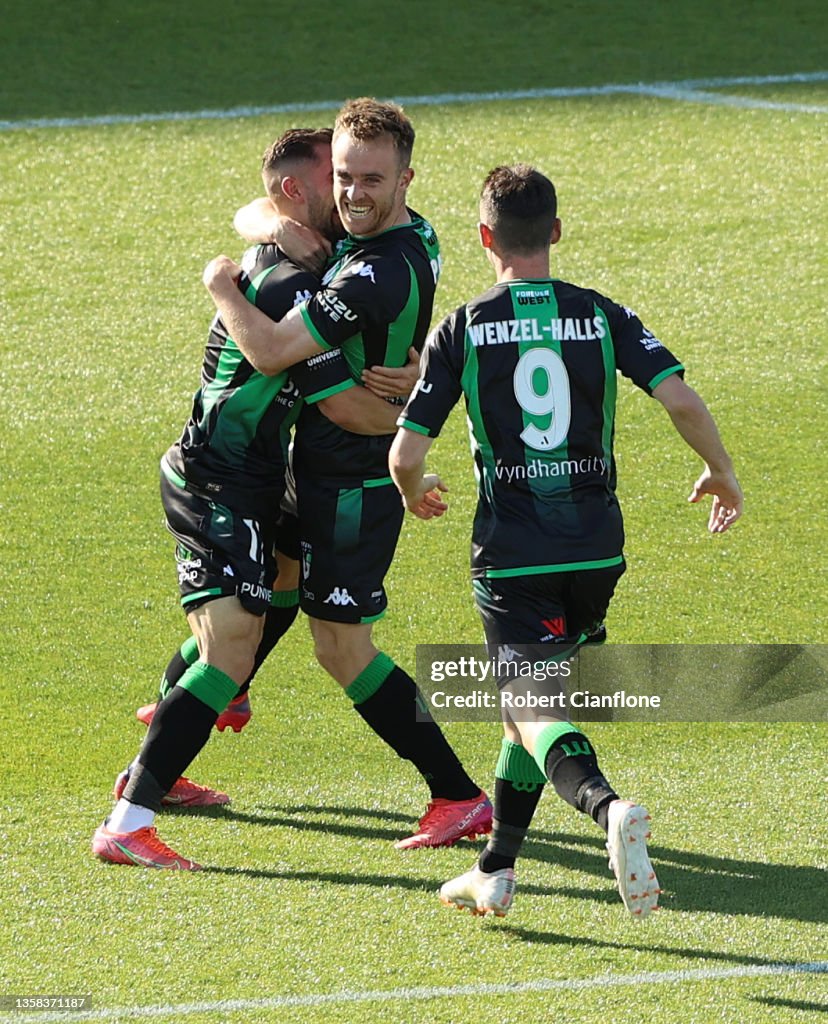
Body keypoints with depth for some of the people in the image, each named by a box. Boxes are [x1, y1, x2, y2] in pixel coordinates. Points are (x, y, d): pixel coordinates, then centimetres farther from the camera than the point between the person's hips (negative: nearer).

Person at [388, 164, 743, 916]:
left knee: (534, 708, -9)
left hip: (511, 551, -3)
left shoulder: (462, 330, -3)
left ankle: (607, 805, -40)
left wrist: (416, 494, 19)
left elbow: (406, 453, -5)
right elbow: (682, 401, -9)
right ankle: (496, 871, 21)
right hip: (597, 545, 3)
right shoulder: (603, 317, 1)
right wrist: (722, 475, 9)